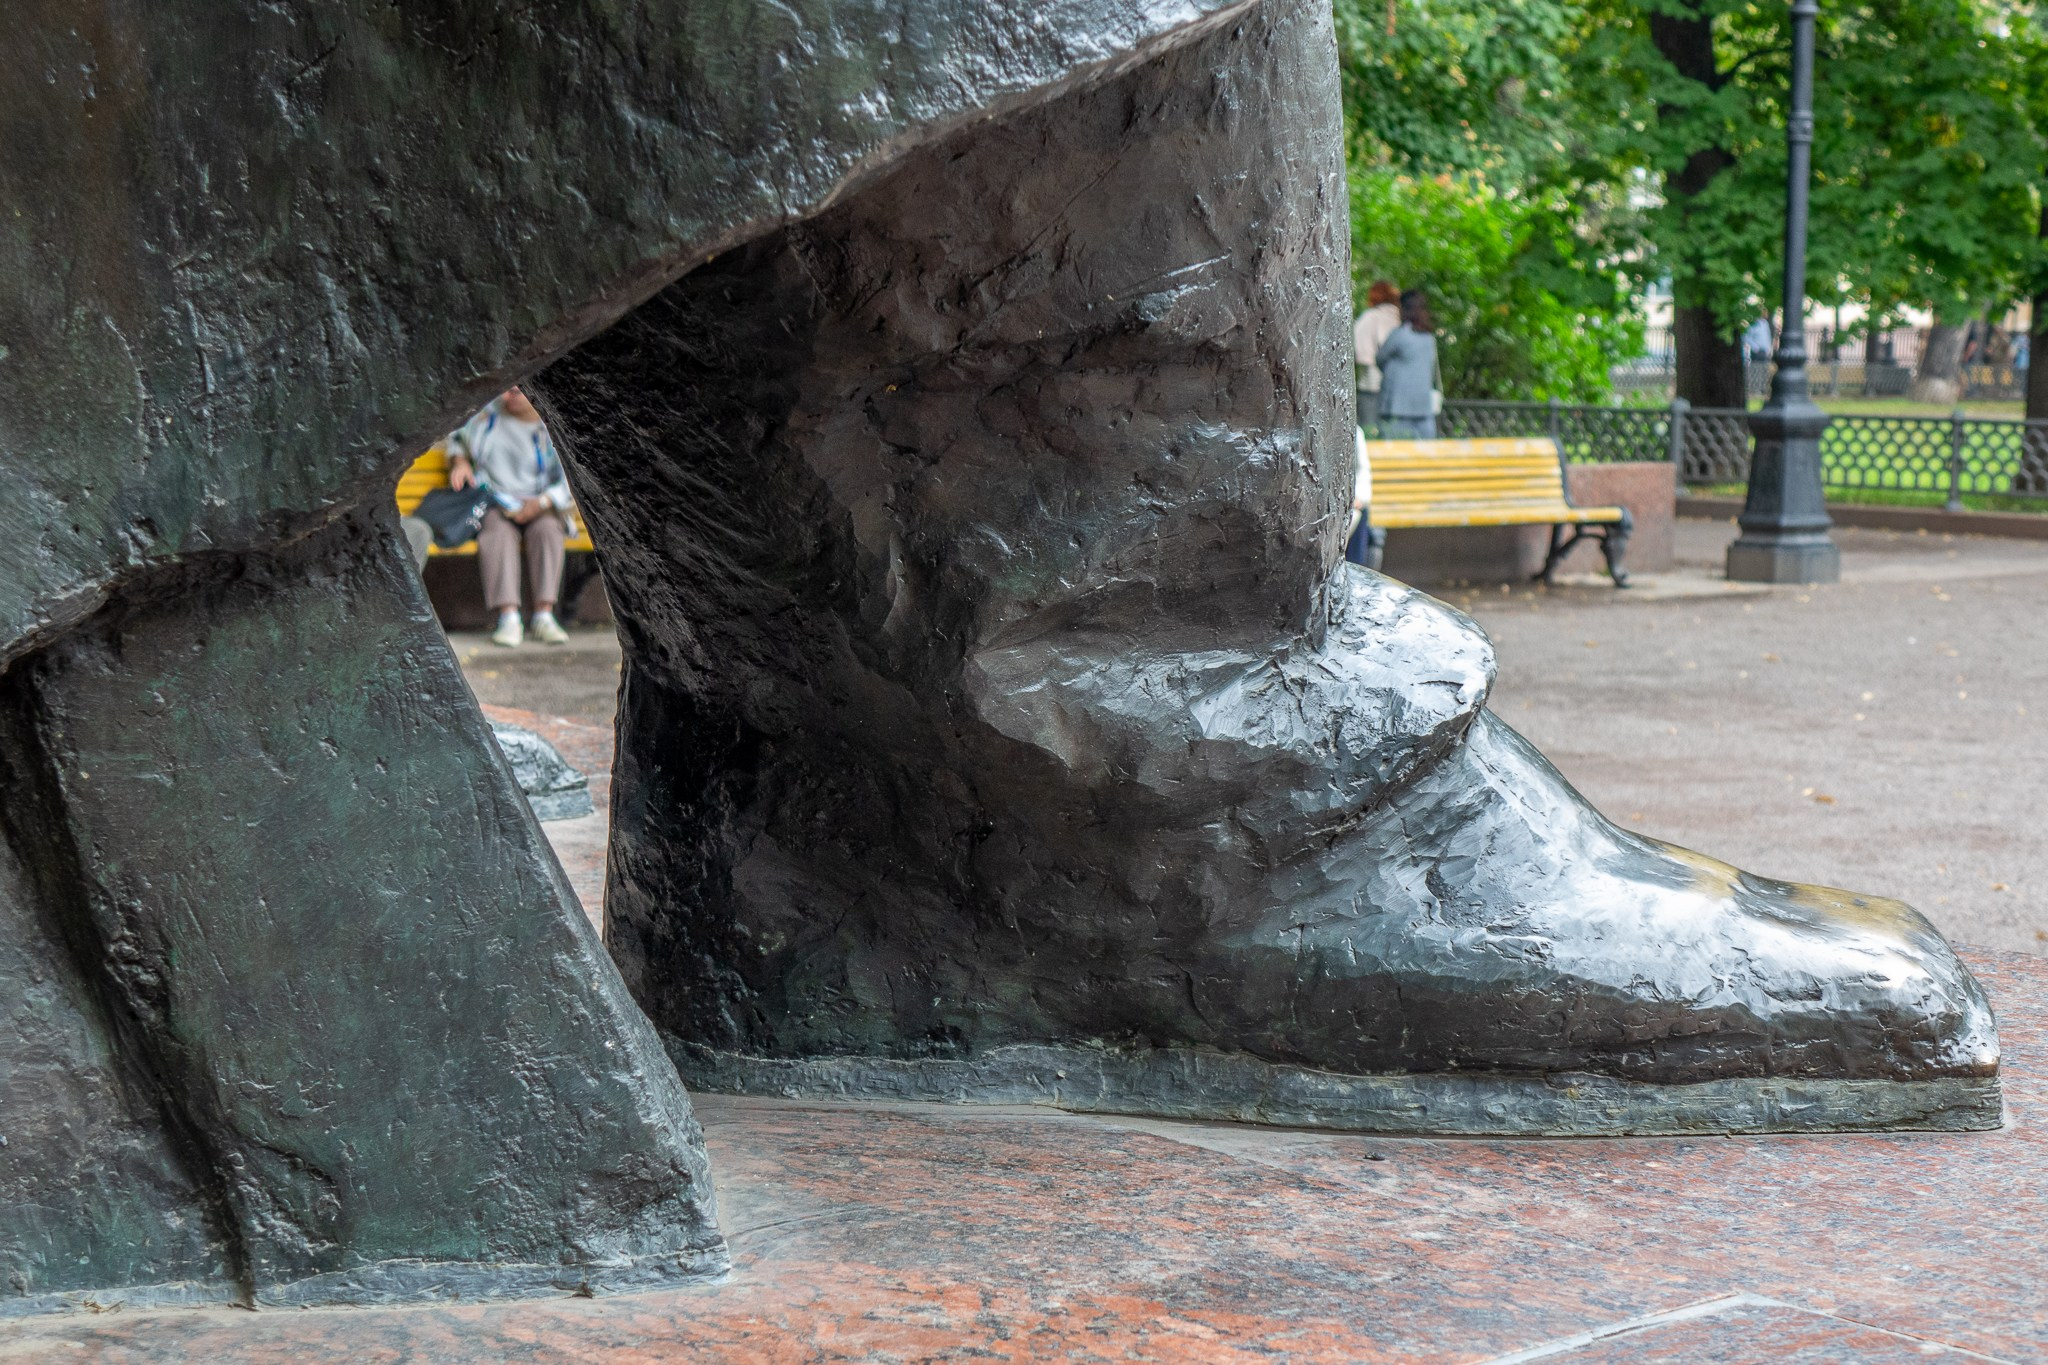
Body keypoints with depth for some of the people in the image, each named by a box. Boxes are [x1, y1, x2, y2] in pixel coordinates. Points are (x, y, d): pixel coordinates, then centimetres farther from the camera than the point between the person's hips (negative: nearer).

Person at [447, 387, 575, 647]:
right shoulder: (491, 414, 8)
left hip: (540, 507, 0)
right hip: (494, 505, 1)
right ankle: (509, 618, -45)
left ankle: (543, 617, -38)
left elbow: (568, 484, -2)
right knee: (498, 532, -34)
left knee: (547, 529, -35)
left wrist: (541, 503, -19)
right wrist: (460, 461, 4)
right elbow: (459, 439, 26)